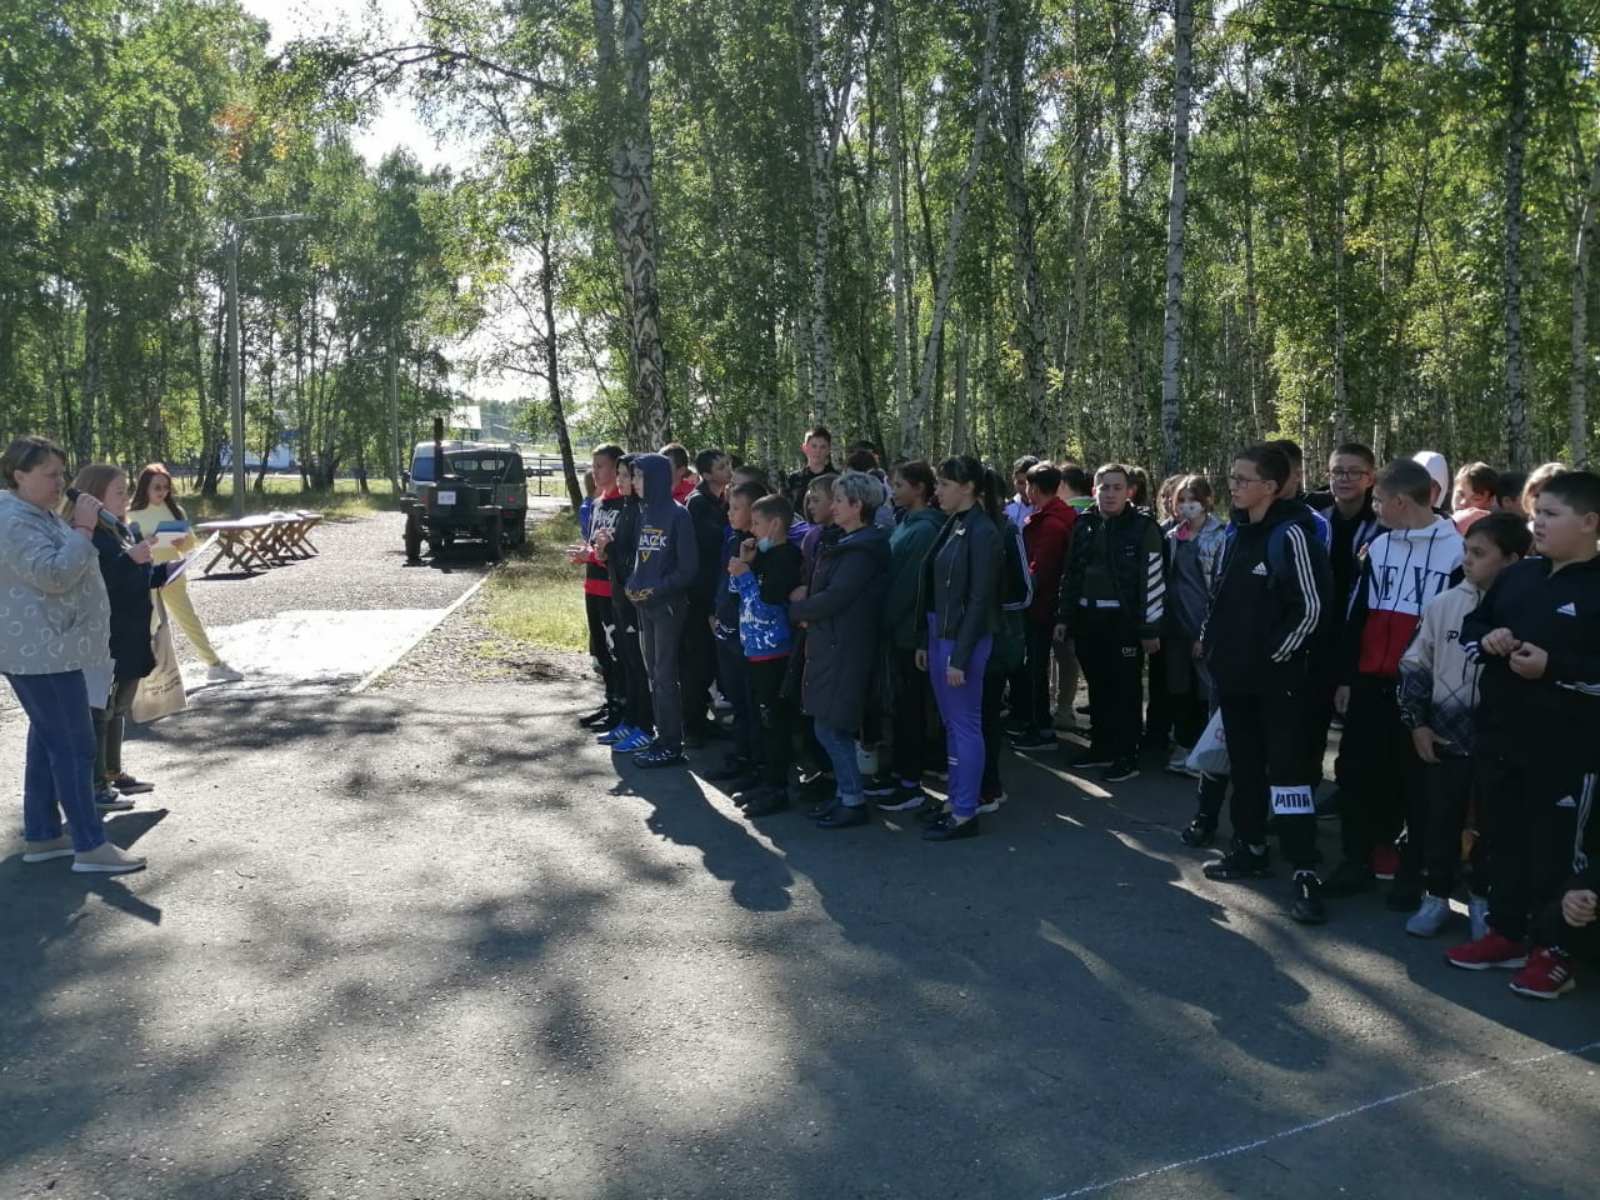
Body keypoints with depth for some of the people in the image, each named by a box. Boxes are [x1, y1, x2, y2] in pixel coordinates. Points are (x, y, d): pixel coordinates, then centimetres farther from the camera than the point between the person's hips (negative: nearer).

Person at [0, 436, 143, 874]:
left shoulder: (39, 514, 16)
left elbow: (66, 566, 27)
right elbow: (55, 576, -27)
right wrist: (83, 529, -22)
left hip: (50, 650, 11)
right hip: (42, 654, -11)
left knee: (48, 742, 15)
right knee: (74, 746, -9)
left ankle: (40, 836, 23)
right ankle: (90, 847, -4)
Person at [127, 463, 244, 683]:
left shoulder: (175, 510, 3)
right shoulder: (132, 514, -7)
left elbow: (191, 543, 7)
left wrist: (181, 543, -15)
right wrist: (143, 544, -25)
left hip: (172, 576, 3)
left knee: (190, 620, 9)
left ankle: (215, 665, 15)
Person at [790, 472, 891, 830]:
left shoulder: (862, 550, -16)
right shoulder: (840, 541, 14)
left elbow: (834, 597, -21)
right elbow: (823, 588, 18)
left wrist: (796, 609, -7)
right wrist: (806, 606, -1)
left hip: (843, 646, -9)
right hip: (829, 642, 9)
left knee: (829, 726, -4)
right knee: (833, 726, 13)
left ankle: (854, 801, 5)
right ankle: (846, 792, 23)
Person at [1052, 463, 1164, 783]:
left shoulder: (1143, 528, -7)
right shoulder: (1084, 525, 9)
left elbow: (1153, 580, -9)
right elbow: (1071, 574, 14)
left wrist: (1150, 629, -12)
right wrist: (1064, 617, 10)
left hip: (1124, 621, -5)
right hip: (1088, 620, 5)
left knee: (1125, 690, 2)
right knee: (1097, 687, 14)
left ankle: (1127, 756, 12)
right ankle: (1101, 747, 26)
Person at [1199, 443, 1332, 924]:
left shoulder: (1291, 534, -14)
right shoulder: (1237, 531, 11)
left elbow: (1311, 606, -17)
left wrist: (1275, 654, -12)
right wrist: (1212, 643, 10)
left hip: (1277, 676, -8)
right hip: (1235, 673, 8)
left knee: (1287, 768, -7)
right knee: (1245, 765, 16)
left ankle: (1305, 872, -3)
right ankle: (1251, 848, 29)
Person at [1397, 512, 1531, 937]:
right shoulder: (1444, 604, -2)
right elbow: (1414, 666, 6)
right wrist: (1416, 722, 2)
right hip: (1445, 736, 2)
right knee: (1440, 821, 11)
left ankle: (1481, 898, 31)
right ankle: (1436, 896, 26)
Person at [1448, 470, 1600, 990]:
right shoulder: (1518, 575, 10)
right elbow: (1471, 625, 19)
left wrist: (1554, 668, -22)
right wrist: (1486, 639, -2)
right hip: (1499, 738, 6)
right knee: (1504, 838, 16)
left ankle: (1553, 948, 19)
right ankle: (1506, 932, 30)